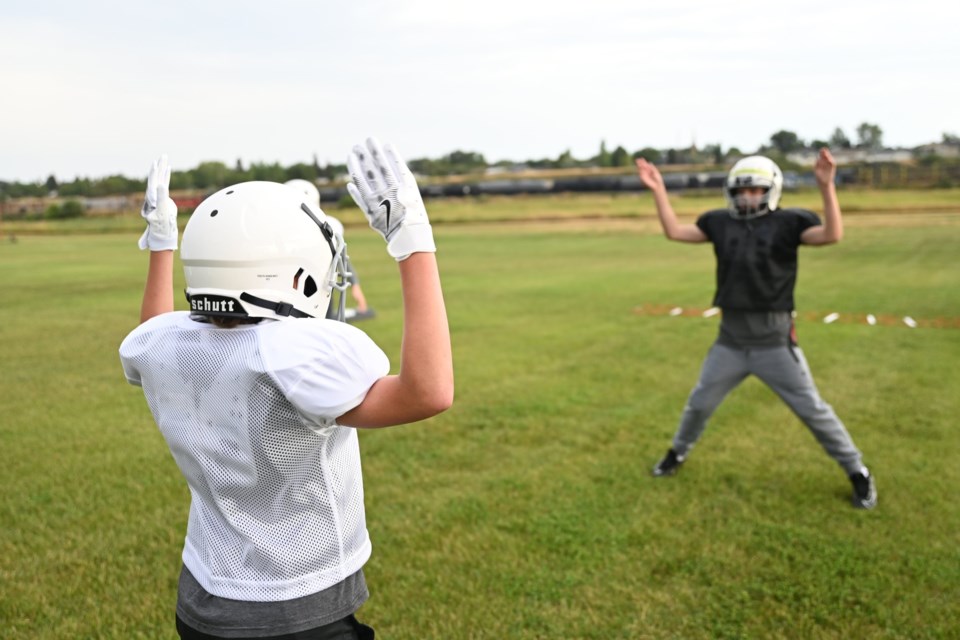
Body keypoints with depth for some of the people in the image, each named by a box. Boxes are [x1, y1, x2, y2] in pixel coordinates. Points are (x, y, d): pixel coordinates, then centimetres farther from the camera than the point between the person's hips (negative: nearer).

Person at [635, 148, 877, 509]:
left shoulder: (788, 222, -8)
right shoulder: (720, 222, 3)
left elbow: (832, 235, -23)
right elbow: (674, 232, 4)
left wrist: (826, 186, -33)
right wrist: (658, 191, -3)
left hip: (774, 342, -3)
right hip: (730, 341, 4)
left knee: (812, 410, 4)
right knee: (699, 403, 17)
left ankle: (857, 472, 21)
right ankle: (678, 452, 41)